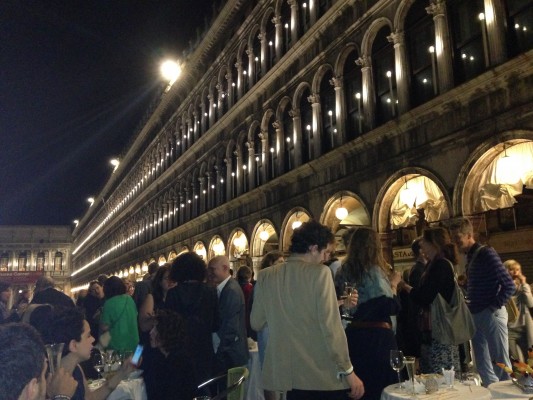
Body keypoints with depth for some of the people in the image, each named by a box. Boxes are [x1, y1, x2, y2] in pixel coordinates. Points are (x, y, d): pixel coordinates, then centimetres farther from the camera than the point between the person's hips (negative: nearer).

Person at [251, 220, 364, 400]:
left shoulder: (265, 276, 2)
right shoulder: (319, 272, -12)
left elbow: (256, 323, 9)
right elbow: (331, 326, -16)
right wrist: (348, 371, -9)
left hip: (289, 374, 5)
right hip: (324, 375, -4)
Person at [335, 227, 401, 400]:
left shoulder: (343, 271, 4)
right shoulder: (374, 271, -13)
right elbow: (393, 308, -16)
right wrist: (393, 283, 0)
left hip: (352, 334, 6)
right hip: (377, 336, -6)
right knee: (381, 385, 8)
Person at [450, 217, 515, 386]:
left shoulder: (486, 253, -13)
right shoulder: (470, 256, 11)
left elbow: (509, 286, -17)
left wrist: (493, 307, -13)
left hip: (491, 315, -8)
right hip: (476, 315, 8)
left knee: (500, 360, 1)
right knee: (482, 362, 13)